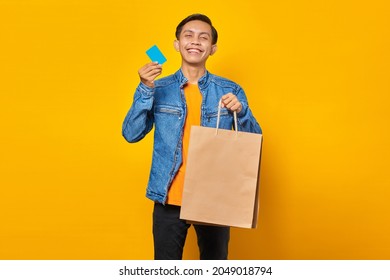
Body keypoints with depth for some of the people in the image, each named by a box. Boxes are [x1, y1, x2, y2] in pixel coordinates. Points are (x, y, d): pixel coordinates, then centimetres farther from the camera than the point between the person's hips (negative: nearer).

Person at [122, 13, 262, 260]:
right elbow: (131, 134, -6)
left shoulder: (230, 91, 1)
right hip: (169, 198, 0)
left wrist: (240, 111, -17)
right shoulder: (158, 89, 1)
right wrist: (146, 89, -17)